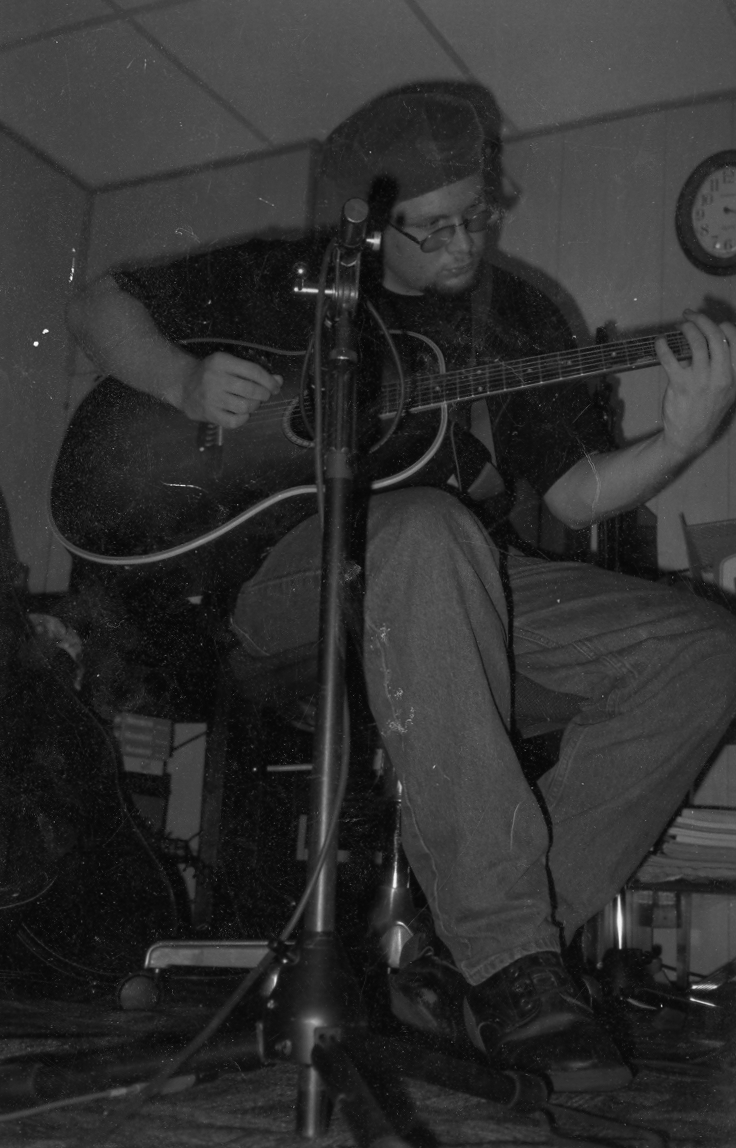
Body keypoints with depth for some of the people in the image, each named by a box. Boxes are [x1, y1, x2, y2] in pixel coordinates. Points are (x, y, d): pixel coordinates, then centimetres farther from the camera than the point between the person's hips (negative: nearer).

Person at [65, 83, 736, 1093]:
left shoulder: (517, 317, 13)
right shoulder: (286, 278, 7)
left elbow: (574, 493, 7)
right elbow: (102, 306, 12)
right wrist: (186, 382, -8)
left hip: (467, 589, 4)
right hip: (272, 576, -4)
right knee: (429, 528, -41)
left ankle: (494, 930, -18)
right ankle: (507, 961, -38)